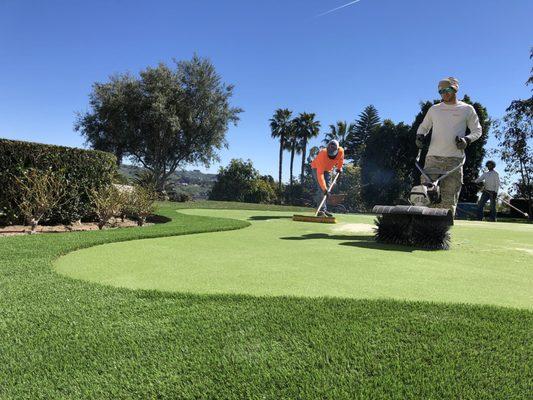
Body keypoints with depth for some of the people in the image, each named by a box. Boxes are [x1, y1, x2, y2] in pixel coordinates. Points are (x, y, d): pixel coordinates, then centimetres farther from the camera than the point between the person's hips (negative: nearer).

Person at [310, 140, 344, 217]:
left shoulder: (341, 151, -26)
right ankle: (321, 210, -23)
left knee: (327, 189, 2)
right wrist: (324, 188, -50)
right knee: (321, 189, -20)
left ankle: (324, 210, 8)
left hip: (328, 169, 6)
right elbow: (320, 174, -45)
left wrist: (339, 168, 12)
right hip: (317, 168, -5)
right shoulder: (322, 155, -41)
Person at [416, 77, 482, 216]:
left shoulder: (467, 109, 10)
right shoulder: (434, 109, 16)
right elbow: (423, 126, 26)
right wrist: (420, 136, 3)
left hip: (455, 159, -2)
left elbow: (477, 130, 13)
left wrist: (467, 139, -8)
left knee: (449, 200, -4)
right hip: (433, 157, 2)